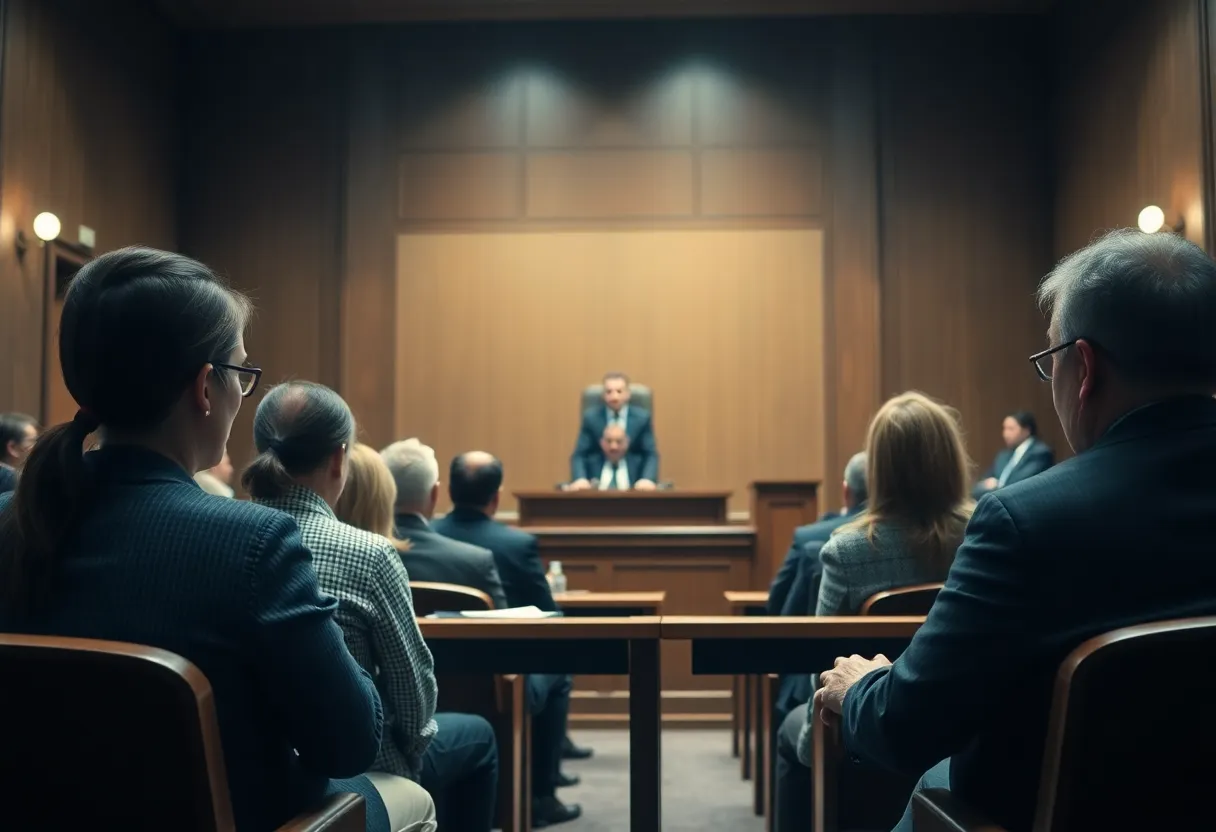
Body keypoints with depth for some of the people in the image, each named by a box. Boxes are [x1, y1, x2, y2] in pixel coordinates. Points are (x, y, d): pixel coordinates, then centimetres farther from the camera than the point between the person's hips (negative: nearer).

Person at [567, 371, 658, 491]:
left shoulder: (642, 417, 7)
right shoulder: (591, 418, 7)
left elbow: (651, 455, 3)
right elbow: (579, 455, 4)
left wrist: (647, 479, -17)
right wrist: (580, 479, -17)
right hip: (597, 483, 0)